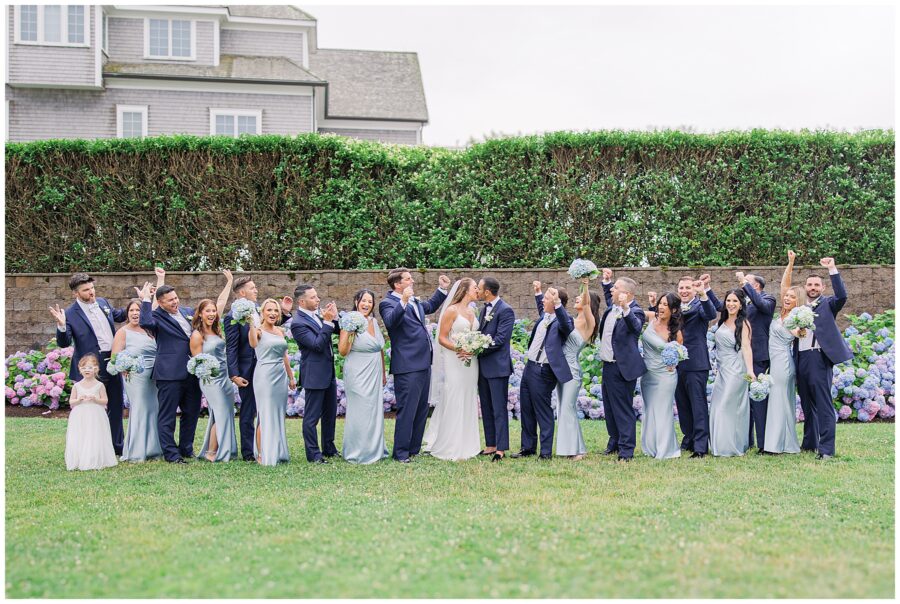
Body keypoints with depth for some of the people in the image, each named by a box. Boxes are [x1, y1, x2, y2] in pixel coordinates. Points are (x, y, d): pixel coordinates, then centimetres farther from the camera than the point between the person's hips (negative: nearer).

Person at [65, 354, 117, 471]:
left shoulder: (99, 385, 0)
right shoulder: (77, 386, 5)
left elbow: (105, 400, 1)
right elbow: (71, 402, 7)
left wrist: (95, 399, -16)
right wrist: (79, 399, -12)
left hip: (95, 418, -2)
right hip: (80, 418, 2)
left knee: (95, 439, -3)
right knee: (79, 440, -1)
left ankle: (95, 462, 5)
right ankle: (79, 462, 7)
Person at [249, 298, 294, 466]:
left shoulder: (280, 331, 14)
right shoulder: (258, 330, -6)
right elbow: (253, 344, -28)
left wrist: (291, 377, 21)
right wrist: (252, 324, -39)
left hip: (281, 376, 7)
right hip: (265, 375, -7)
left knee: (278, 415, 11)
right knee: (265, 415, -3)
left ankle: (277, 452, 20)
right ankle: (261, 455, 3)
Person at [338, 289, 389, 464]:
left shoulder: (374, 322, 8)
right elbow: (343, 351, -18)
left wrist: (383, 373, 20)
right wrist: (348, 332, -29)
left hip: (374, 375, 7)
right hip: (358, 375, -7)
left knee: (375, 411, 13)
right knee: (359, 413, -1)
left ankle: (375, 450, 25)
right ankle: (358, 453, 10)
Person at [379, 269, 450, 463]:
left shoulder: (414, 301, 15)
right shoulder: (388, 303, -11)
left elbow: (430, 306, 35)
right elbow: (390, 321, -32)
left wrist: (443, 289, 28)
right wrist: (403, 302, -44)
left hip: (423, 363, 9)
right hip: (408, 366, -9)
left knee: (422, 409, 15)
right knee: (407, 410, -6)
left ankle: (414, 449, 24)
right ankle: (401, 453, 2)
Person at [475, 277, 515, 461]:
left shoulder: (506, 311, -12)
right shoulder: (485, 308, 14)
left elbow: (500, 339, -19)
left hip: (497, 366, -9)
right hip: (483, 366, 9)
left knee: (499, 408, -5)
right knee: (486, 408, 12)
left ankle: (501, 448, -1)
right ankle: (490, 445, 19)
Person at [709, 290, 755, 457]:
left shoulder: (743, 324, -8)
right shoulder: (723, 322, 12)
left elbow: (746, 347, -18)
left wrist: (750, 370, -27)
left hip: (735, 370, -7)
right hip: (722, 369, 7)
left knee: (727, 407, -5)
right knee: (717, 407, 6)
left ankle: (731, 447, 5)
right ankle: (719, 446, 16)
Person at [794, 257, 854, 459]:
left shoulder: (827, 304, 4)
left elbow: (842, 296, -15)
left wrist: (832, 270, -18)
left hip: (819, 357, -6)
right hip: (801, 358, 6)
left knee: (823, 404, -9)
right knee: (807, 404, 14)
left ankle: (826, 448, -10)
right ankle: (809, 442, 24)